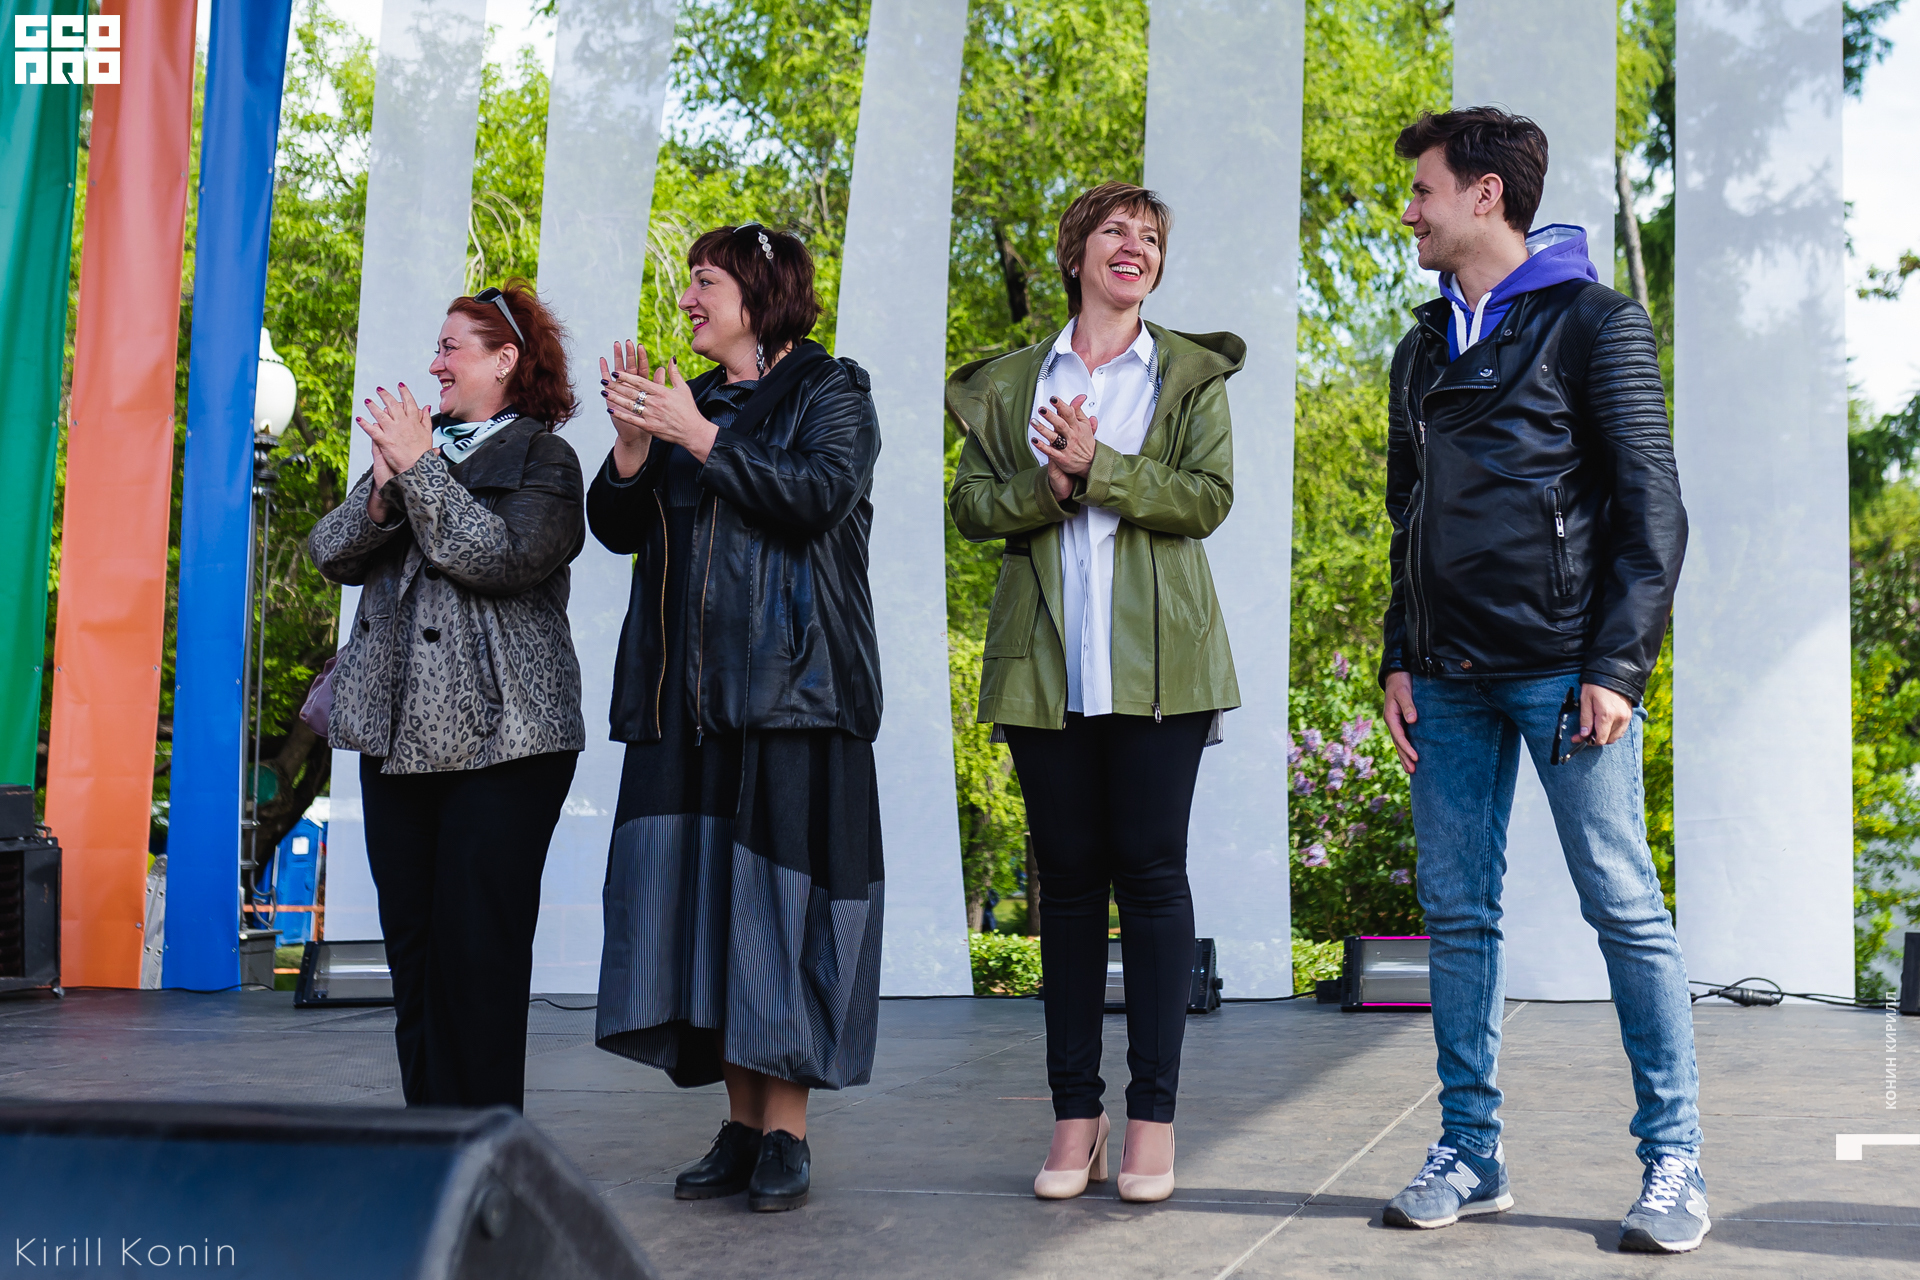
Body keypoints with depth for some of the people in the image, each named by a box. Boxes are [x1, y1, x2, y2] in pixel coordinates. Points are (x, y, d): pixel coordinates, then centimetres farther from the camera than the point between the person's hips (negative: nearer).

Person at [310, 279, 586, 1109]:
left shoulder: (543, 458, 0)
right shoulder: (415, 443, 19)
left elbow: (500, 556, -17)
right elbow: (331, 553, 10)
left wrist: (419, 470, -14)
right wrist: (382, 491, -8)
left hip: (499, 738, -6)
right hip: (396, 730, 7)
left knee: (478, 946, -6)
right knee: (411, 940, 8)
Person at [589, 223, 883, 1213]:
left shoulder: (830, 391, 5)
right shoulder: (690, 402, 20)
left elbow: (819, 498, -13)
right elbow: (617, 528, 13)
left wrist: (699, 437, -13)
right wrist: (633, 444, -4)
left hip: (791, 681, -5)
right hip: (690, 687, 5)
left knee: (777, 888, -8)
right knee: (699, 890, 2)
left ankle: (786, 1131, -1)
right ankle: (740, 1124, 9)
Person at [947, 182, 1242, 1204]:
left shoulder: (1192, 375, 10)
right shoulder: (1010, 383, 15)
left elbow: (1207, 499, -3)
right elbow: (971, 504, 7)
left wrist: (1098, 469, -14)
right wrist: (1049, 487, -12)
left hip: (1156, 661, -2)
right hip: (1047, 664, 2)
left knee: (1151, 873, -3)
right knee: (1068, 878, 4)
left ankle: (1153, 1115, 4)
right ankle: (1075, 1113, 11)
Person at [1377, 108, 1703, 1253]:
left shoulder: (1592, 322, -1)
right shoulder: (1427, 346, 19)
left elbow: (1652, 508, -6)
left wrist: (1616, 667, -13)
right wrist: (1401, 661, 13)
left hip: (1564, 669, -6)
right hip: (1451, 680, 6)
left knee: (1624, 904, -3)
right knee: (1458, 910, 6)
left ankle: (1675, 1160, 6)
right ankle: (1472, 1151, 15)